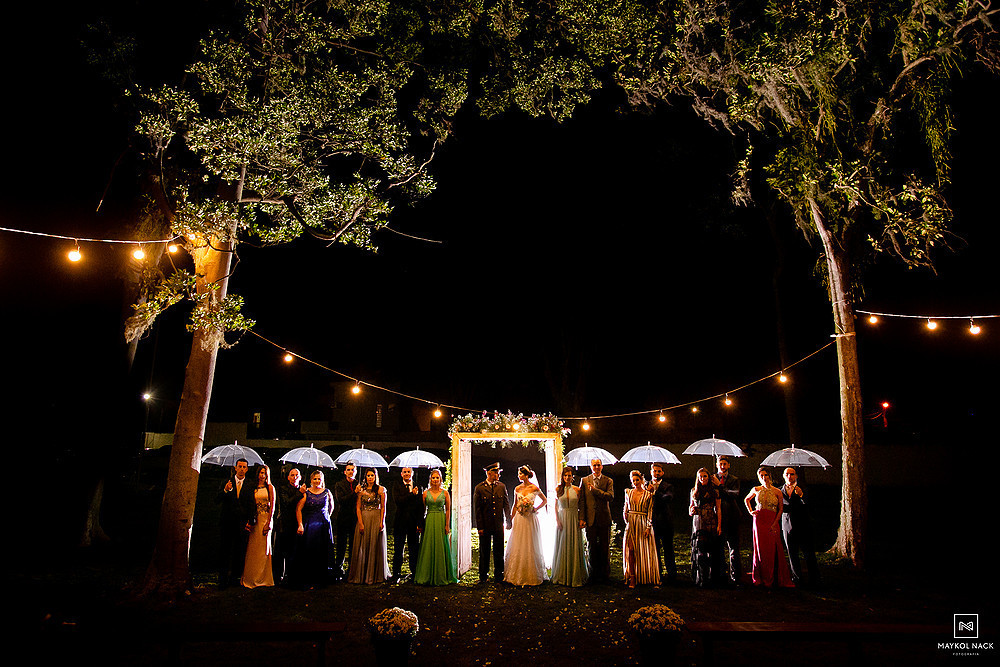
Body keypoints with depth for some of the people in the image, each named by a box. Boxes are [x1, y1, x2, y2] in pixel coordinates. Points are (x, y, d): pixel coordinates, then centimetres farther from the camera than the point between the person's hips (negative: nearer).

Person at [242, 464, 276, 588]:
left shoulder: (270, 487, 2)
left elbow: (272, 505, -2)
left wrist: (268, 522, -11)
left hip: (266, 518, -2)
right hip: (255, 519, 2)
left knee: (263, 547, 1)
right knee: (252, 547, 1)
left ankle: (263, 578, 9)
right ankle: (251, 578, 10)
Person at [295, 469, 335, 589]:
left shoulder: (327, 492, 5)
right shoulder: (306, 493, -1)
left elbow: (331, 506, 21)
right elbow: (298, 509, -6)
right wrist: (300, 525, -13)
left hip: (324, 525, 2)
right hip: (309, 525, -1)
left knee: (322, 553, 1)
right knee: (308, 552, -4)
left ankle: (321, 579, 11)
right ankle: (306, 580, 5)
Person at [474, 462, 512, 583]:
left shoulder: (501, 486, 4)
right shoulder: (479, 488, -4)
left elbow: (506, 505, 8)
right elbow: (477, 509, -5)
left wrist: (508, 522, 4)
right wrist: (479, 527, -9)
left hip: (499, 525, 2)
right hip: (485, 525, -2)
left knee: (499, 551, 9)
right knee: (484, 552, 7)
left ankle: (499, 574, 22)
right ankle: (483, 576, 18)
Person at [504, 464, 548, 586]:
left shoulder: (534, 488, -7)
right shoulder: (517, 488, 3)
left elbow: (545, 500, 7)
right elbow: (515, 505, 11)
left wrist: (536, 509, -3)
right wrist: (511, 519, 8)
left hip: (530, 519, -3)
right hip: (519, 519, 3)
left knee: (531, 547, 4)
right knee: (518, 547, 5)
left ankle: (531, 576, 15)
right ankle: (517, 575, 15)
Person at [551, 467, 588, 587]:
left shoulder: (577, 489, 2)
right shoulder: (558, 489, 3)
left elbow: (580, 507, 5)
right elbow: (556, 506, 5)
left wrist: (581, 520, -5)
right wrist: (557, 520, -5)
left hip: (574, 520, 0)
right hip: (562, 519, 0)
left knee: (575, 547, 1)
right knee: (562, 547, 4)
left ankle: (575, 576, 11)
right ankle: (562, 576, 14)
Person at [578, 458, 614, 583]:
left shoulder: (608, 481, 5)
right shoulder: (585, 481, 7)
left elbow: (611, 496, -11)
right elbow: (582, 501, 4)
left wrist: (595, 489, -14)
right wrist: (582, 518, -3)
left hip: (604, 518, 0)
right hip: (591, 519, 0)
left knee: (605, 547, 5)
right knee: (592, 547, 4)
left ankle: (605, 574, 17)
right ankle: (594, 574, 14)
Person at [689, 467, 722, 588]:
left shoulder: (714, 491, 3)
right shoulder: (694, 491, 13)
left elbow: (718, 509, 1)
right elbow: (691, 507, 21)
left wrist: (719, 525, -6)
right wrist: (691, 511, -2)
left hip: (711, 523, -3)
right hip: (698, 523, 3)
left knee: (711, 551, -4)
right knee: (699, 550, 0)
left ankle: (711, 578, 5)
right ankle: (700, 579, 7)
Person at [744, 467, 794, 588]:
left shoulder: (777, 492, 3)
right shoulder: (756, 490, 7)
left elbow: (780, 509, 2)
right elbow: (746, 499, 25)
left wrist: (775, 524, -8)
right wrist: (751, 511, 11)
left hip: (773, 522, -1)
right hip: (759, 520, 1)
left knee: (773, 549, -3)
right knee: (760, 549, 1)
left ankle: (772, 578, 8)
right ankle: (761, 578, 9)